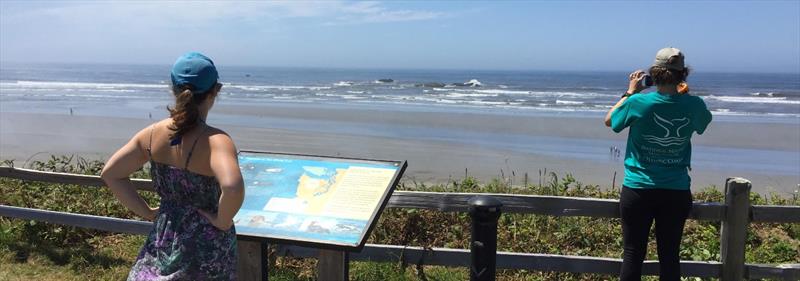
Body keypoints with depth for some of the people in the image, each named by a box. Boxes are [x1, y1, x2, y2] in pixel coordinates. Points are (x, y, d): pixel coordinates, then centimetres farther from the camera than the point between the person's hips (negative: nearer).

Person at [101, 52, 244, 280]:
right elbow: (233, 187, -41)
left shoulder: (153, 134, -5)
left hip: (164, 238, 4)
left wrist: (146, 212, 4)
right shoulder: (216, 140, -24)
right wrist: (223, 221, -22)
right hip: (206, 247, -4)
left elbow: (110, 173, 2)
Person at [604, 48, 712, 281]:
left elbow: (609, 121, 6)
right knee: (669, 255, 12)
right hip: (677, 192, 2)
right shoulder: (693, 105, -6)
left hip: (638, 190, -2)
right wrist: (683, 92, 20)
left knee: (633, 254, 6)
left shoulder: (638, 103, -14)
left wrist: (631, 91, 11)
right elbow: (705, 121, 19)